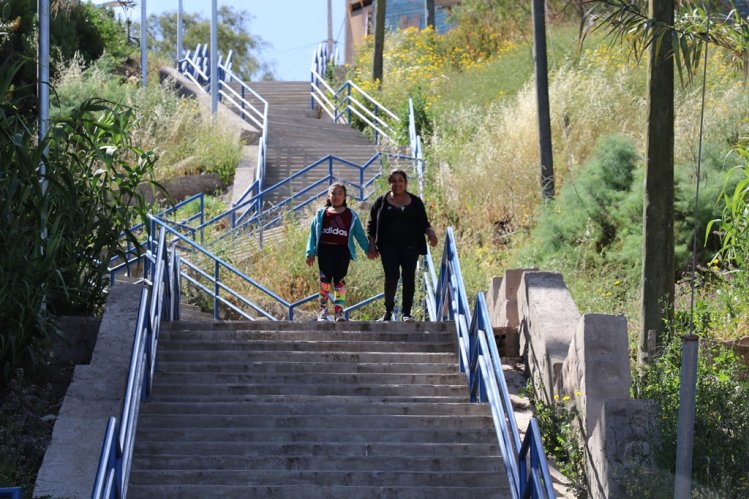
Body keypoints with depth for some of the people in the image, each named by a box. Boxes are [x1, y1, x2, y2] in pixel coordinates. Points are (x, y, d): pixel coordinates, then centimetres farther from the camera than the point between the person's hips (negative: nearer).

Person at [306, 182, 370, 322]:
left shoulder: (351, 215, 9)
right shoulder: (321, 214, 10)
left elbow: (359, 234, 12)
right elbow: (313, 234, 10)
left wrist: (368, 249, 7)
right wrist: (310, 252, 4)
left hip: (342, 251, 0)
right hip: (325, 249, 0)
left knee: (340, 280, -1)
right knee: (325, 279, -4)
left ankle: (339, 311, 3)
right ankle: (322, 311, 2)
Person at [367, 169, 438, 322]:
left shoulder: (415, 202, 13)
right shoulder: (381, 202, 11)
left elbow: (423, 224, 13)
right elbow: (372, 225, 11)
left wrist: (430, 233, -8)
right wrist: (372, 245, 2)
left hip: (410, 246, 1)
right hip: (389, 246, -1)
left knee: (409, 277, -8)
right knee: (391, 276, -11)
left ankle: (406, 312, -4)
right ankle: (388, 311, 3)